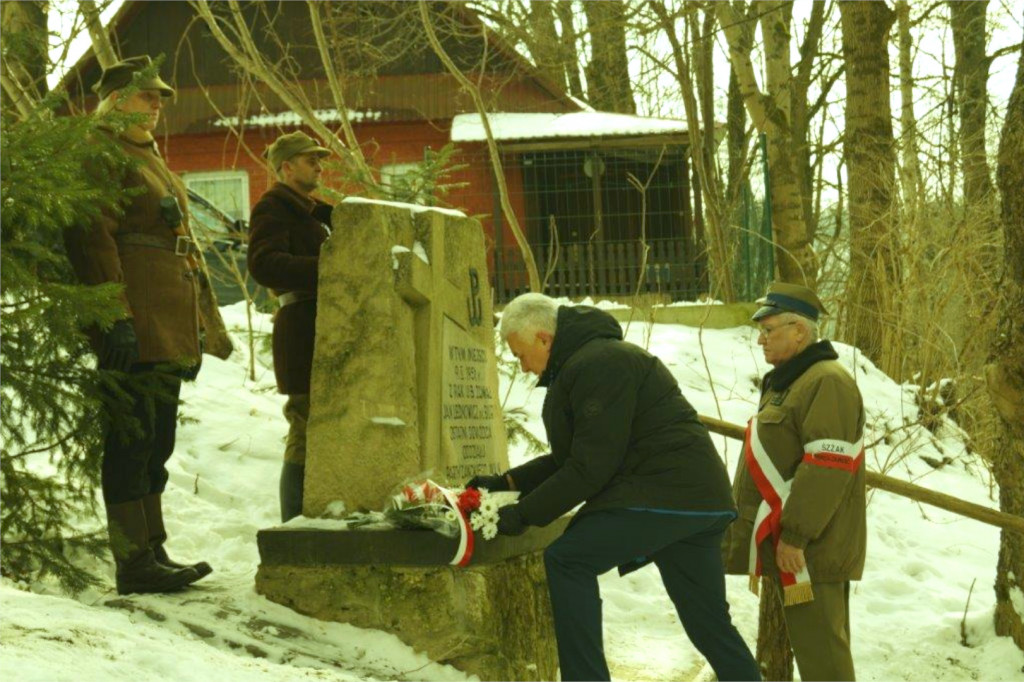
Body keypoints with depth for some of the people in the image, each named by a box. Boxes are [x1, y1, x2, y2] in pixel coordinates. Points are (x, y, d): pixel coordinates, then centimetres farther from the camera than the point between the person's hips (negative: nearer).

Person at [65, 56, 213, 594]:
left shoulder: (151, 159, 24)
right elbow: (93, 239, -17)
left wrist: (193, 327, 25)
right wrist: (116, 317, -24)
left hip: (168, 333, 10)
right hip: (134, 328, -10)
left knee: (156, 442, 12)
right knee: (131, 439, -7)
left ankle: (154, 551, 18)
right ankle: (134, 562, -4)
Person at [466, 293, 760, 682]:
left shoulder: (597, 365, -13)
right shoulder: (585, 363, 21)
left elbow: (591, 467, -17)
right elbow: (568, 460, 26)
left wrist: (525, 513, -11)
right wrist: (507, 483, 19)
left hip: (665, 495, -11)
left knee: (567, 561, -9)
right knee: (710, 622, 12)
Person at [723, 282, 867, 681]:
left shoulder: (826, 382, -15)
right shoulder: (789, 382, 19)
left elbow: (827, 468, -23)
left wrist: (795, 535, -24)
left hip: (808, 545, -11)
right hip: (790, 544, 11)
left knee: (818, 642, -9)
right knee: (812, 638, 14)